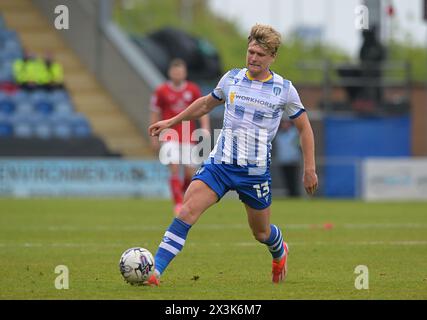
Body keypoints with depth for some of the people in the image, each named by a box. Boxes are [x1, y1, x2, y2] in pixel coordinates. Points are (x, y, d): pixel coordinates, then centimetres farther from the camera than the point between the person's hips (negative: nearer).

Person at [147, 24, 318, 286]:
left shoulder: (284, 89, -4)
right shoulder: (232, 78, 4)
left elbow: (304, 127, 6)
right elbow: (207, 104, 23)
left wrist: (310, 169, 2)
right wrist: (171, 121, 23)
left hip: (256, 171, -1)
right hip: (220, 163, 1)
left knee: (261, 232, 13)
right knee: (187, 212, -18)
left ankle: (280, 253, 51)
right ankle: (154, 272, -22)